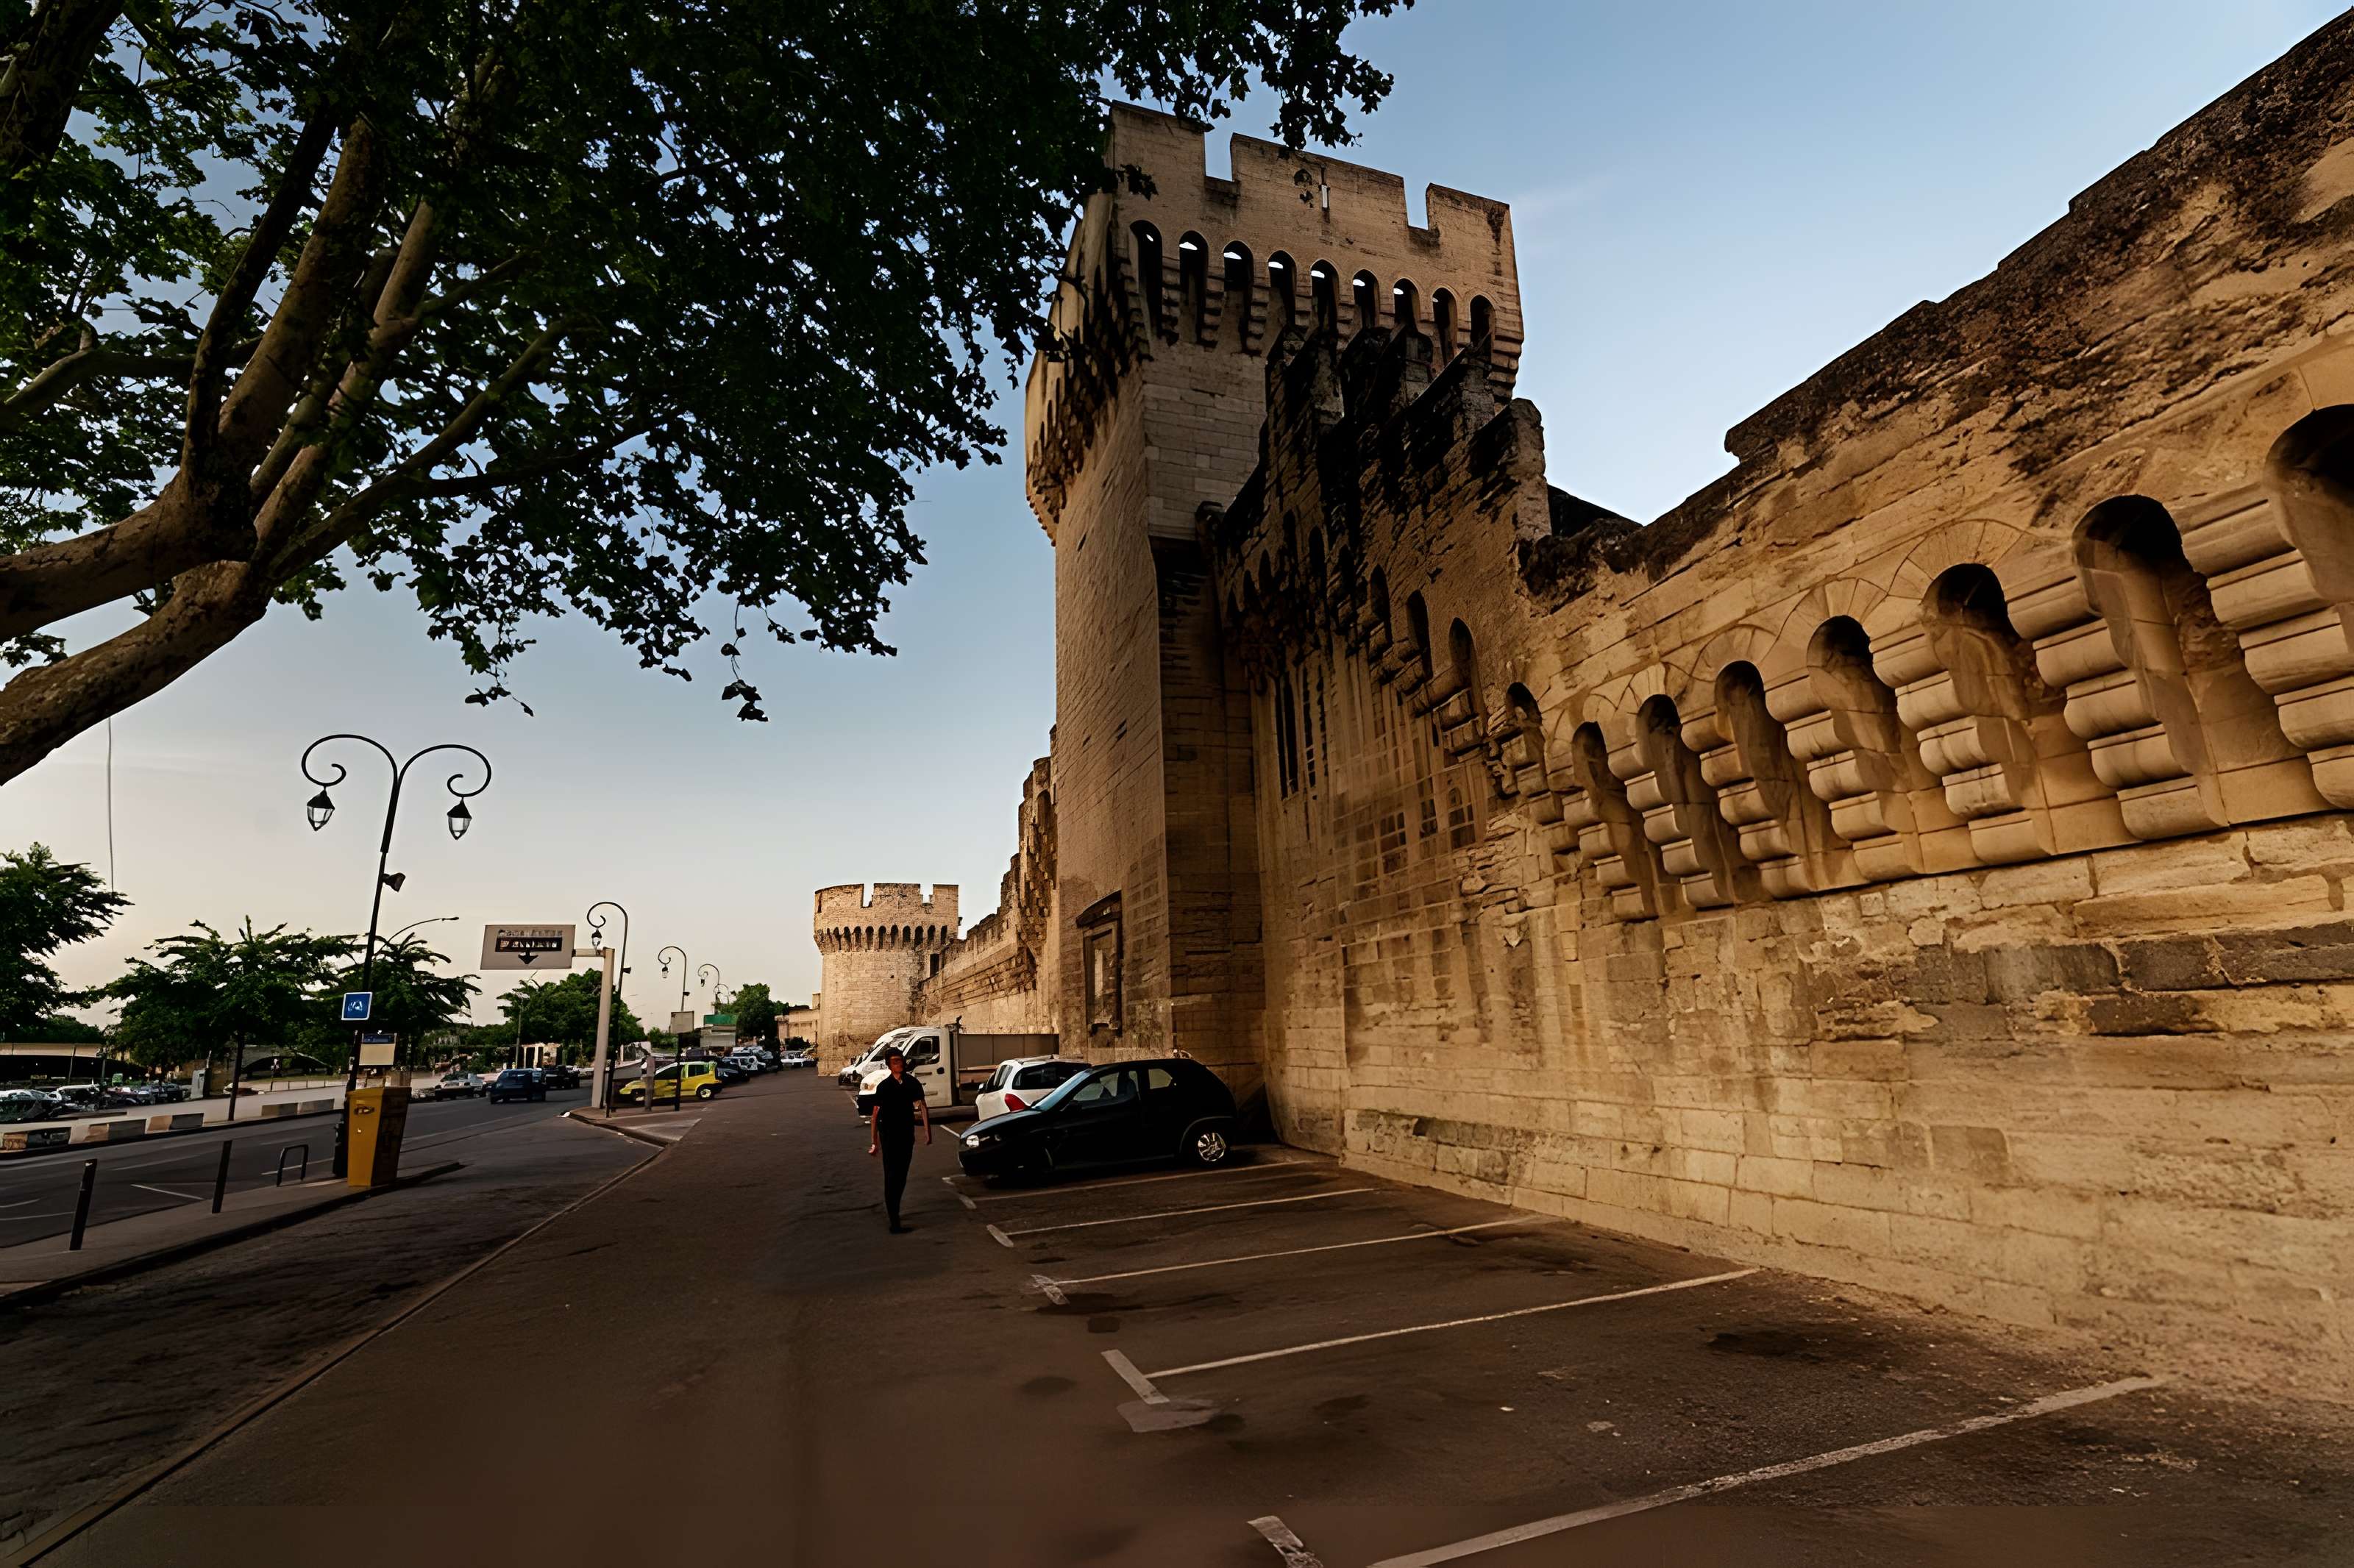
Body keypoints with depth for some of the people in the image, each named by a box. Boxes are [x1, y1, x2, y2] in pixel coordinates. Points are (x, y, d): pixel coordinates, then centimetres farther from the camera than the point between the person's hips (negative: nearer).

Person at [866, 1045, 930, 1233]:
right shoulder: (884, 1087, -8)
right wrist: (873, 1142, -12)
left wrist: (927, 1131, -14)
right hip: (889, 1136, -4)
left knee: (902, 1176, 16)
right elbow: (875, 1115, -7)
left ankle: (894, 1209, 37)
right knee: (891, 1177, -8)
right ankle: (894, 1224, -9)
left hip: (907, 1134, 4)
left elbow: (922, 1107, -3)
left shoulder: (912, 1084, 1)